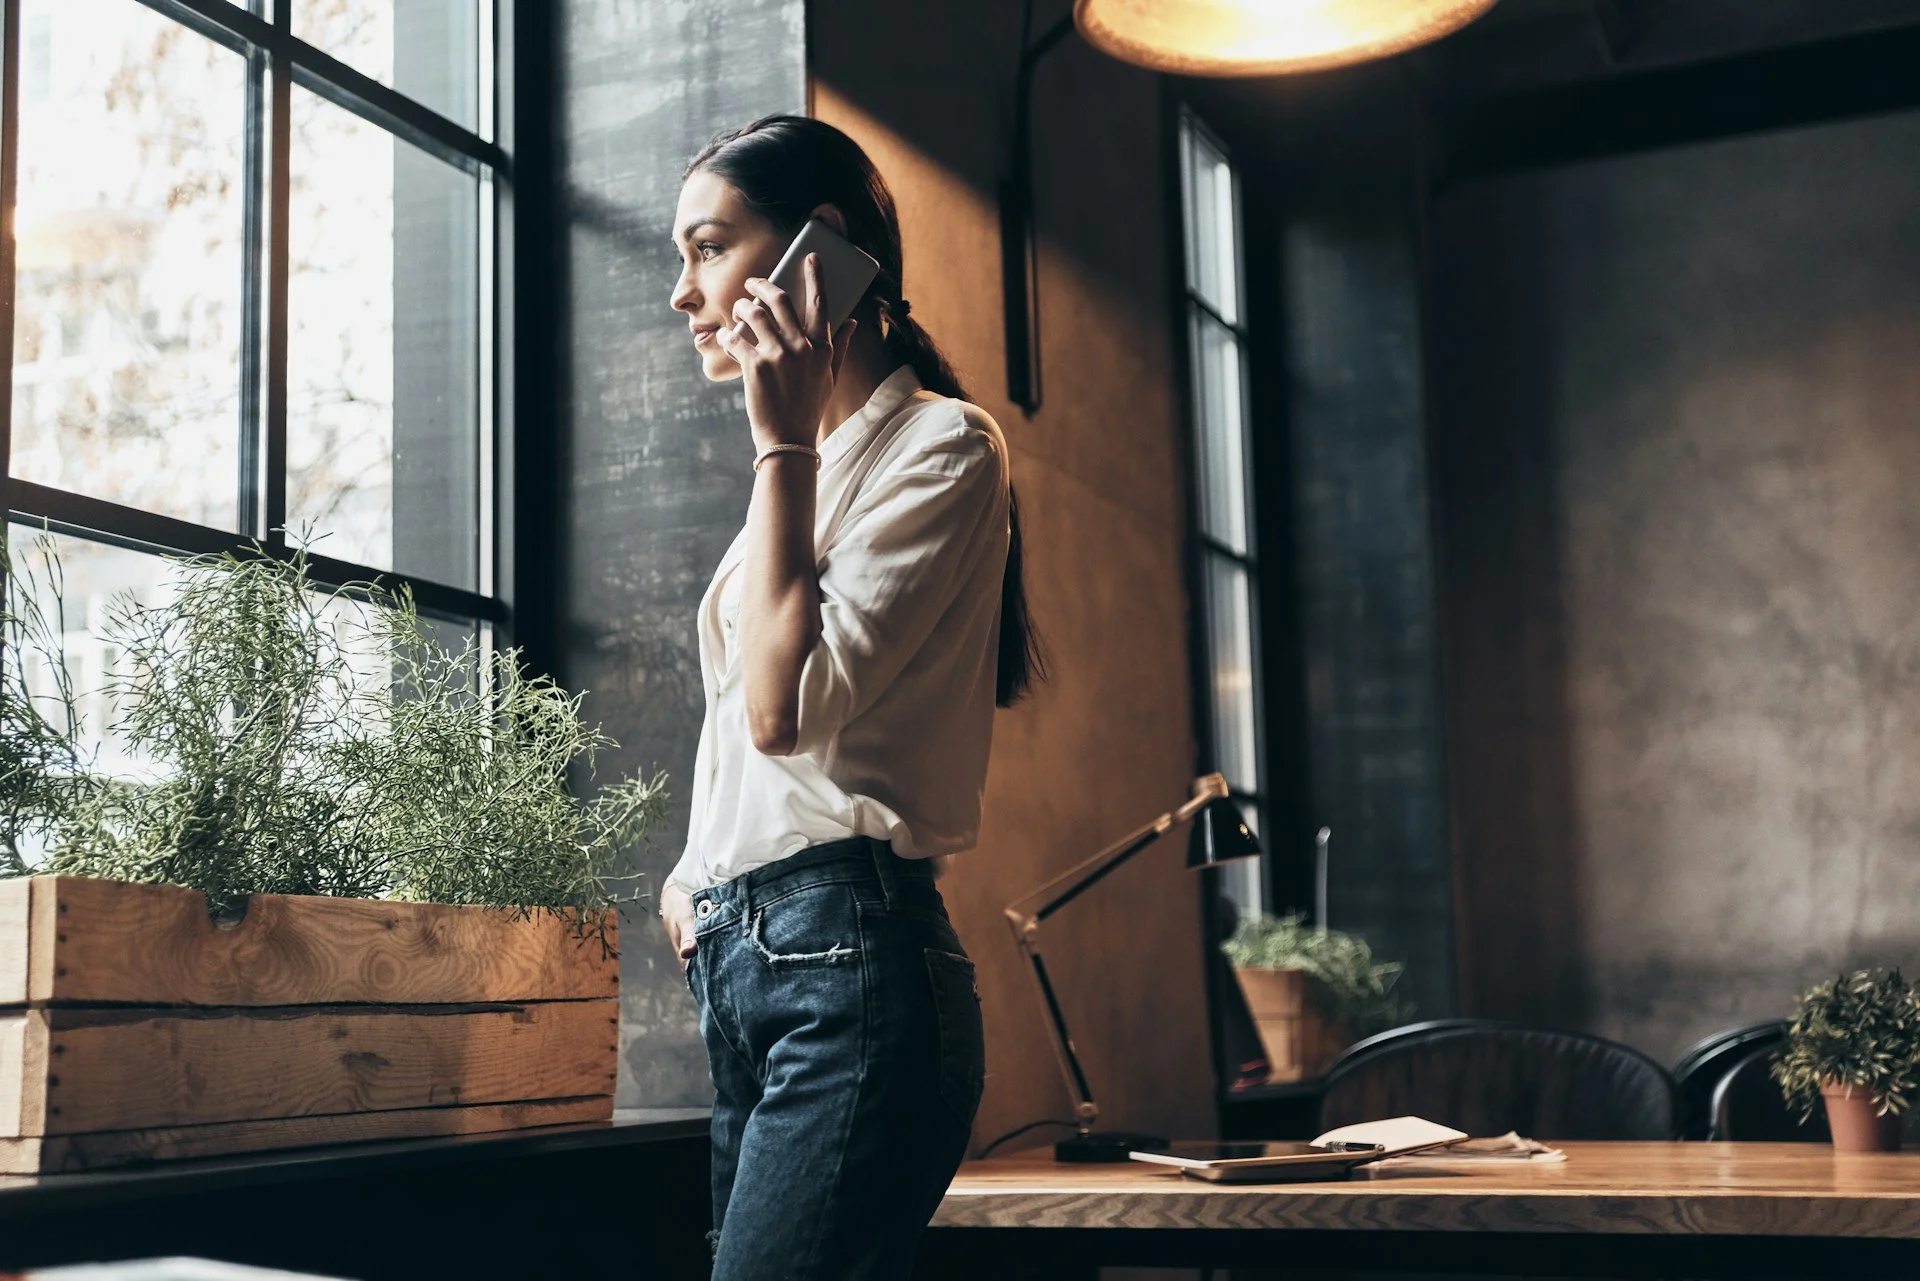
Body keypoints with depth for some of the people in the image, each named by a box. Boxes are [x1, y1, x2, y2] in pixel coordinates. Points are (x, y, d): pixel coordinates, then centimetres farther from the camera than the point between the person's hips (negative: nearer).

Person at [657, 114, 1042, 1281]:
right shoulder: (818, 465, 22)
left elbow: (788, 704, -16)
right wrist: (697, 878, 11)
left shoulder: (940, 446, -4)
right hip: (742, 964, 9)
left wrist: (786, 441, -10)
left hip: (847, 957, -9)